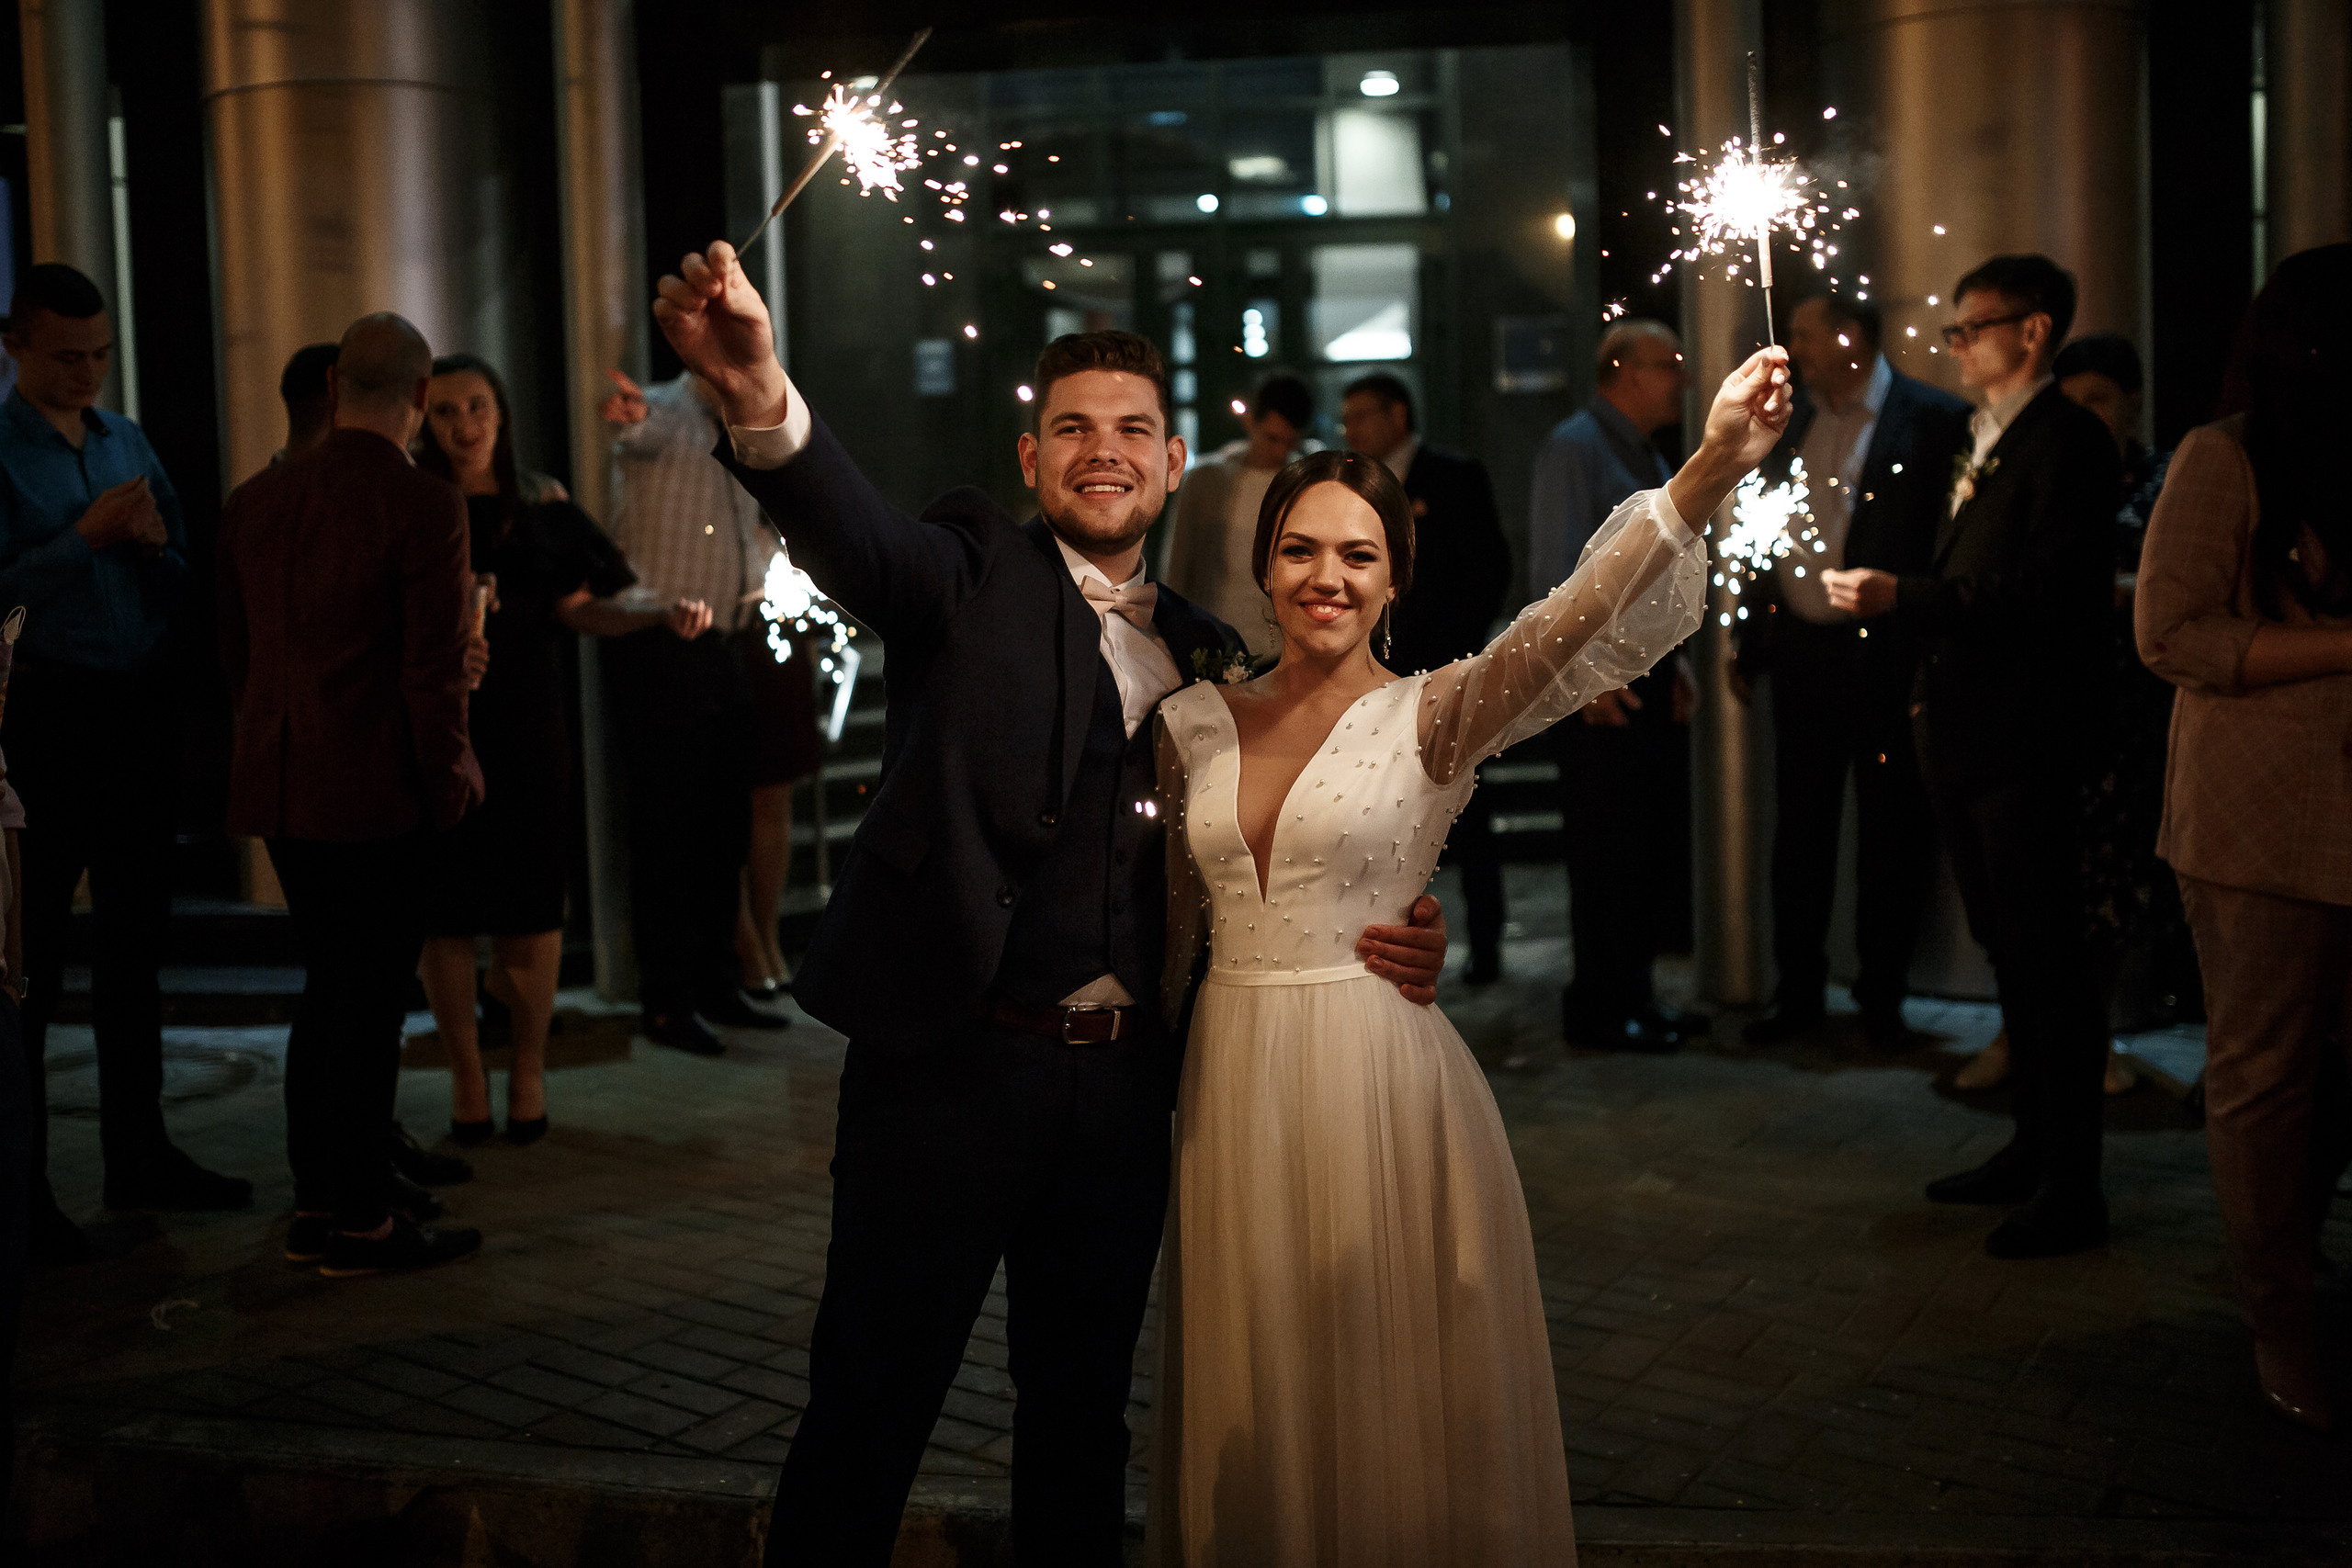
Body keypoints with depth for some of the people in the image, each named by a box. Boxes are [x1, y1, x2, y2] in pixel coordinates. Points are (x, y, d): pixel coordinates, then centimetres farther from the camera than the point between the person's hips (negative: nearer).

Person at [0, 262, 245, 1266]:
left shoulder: (127, 441, 12)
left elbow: (179, 581, 14)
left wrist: (153, 543, -6)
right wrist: (86, 536, -19)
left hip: (138, 705, 6)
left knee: (136, 936, 13)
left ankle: (137, 1153, 24)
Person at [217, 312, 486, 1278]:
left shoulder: (255, 499, 7)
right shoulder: (423, 506, -14)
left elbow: (236, 653, 12)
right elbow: (435, 674, -15)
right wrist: (449, 783, -2)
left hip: (280, 787, 7)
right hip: (377, 791, -7)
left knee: (329, 990, 18)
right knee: (369, 1002, 2)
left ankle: (315, 1205, 24)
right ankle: (359, 1222, 10)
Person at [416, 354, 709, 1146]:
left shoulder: (540, 508, 8)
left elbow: (576, 609, 8)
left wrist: (660, 614, -6)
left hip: (527, 731, 1)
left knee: (530, 902, 1)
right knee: (444, 908, 0)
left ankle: (529, 1067, 20)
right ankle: (466, 1075, 17)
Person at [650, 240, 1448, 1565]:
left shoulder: (1208, 654, 12)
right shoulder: (973, 575, -1)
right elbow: (855, 536, -23)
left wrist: (1395, 946, -2)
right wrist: (763, 400, -45)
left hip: (1126, 1083, 5)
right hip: (950, 1060, -4)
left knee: (1083, 1411, 18)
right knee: (869, 1406, 4)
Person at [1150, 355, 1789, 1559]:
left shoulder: (1432, 717, -5)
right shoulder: (1195, 724, 5)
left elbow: (1574, 623, -21)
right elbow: (1170, 920, 13)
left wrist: (1712, 467, -35)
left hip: (1380, 1085, -3)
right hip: (1229, 1086, 3)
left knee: (1391, 1397, 6)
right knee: (1252, 1401, 14)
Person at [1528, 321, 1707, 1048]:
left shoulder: (1649, 461, 19)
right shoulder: (1575, 448, -9)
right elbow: (1556, 568, -16)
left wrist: (1674, 660, 14)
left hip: (1650, 679, 9)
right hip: (1599, 683, -9)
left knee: (1661, 844, 12)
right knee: (1608, 848, -4)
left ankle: (1634, 993, 22)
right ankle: (1600, 1008, 5)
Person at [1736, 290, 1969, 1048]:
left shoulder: (1935, 419, -6)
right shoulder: (1790, 418, 12)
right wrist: (1750, 646, 12)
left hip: (1885, 660, -5)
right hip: (1800, 654, 5)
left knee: (1892, 830, 5)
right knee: (1799, 829, 10)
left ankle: (1881, 996, 18)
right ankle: (1798, 991, 21)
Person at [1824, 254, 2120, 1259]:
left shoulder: (2068, 441, -11)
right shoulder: (1977, 440, 17)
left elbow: (2043, 589, -22)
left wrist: (1901, 598, -23)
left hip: (2028, 737, -9)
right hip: (1964, 730, 9)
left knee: (2045, 952, -5)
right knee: (2008, 949, 16)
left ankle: (2071, 1186, 2)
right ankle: (2033, 1147, 28)